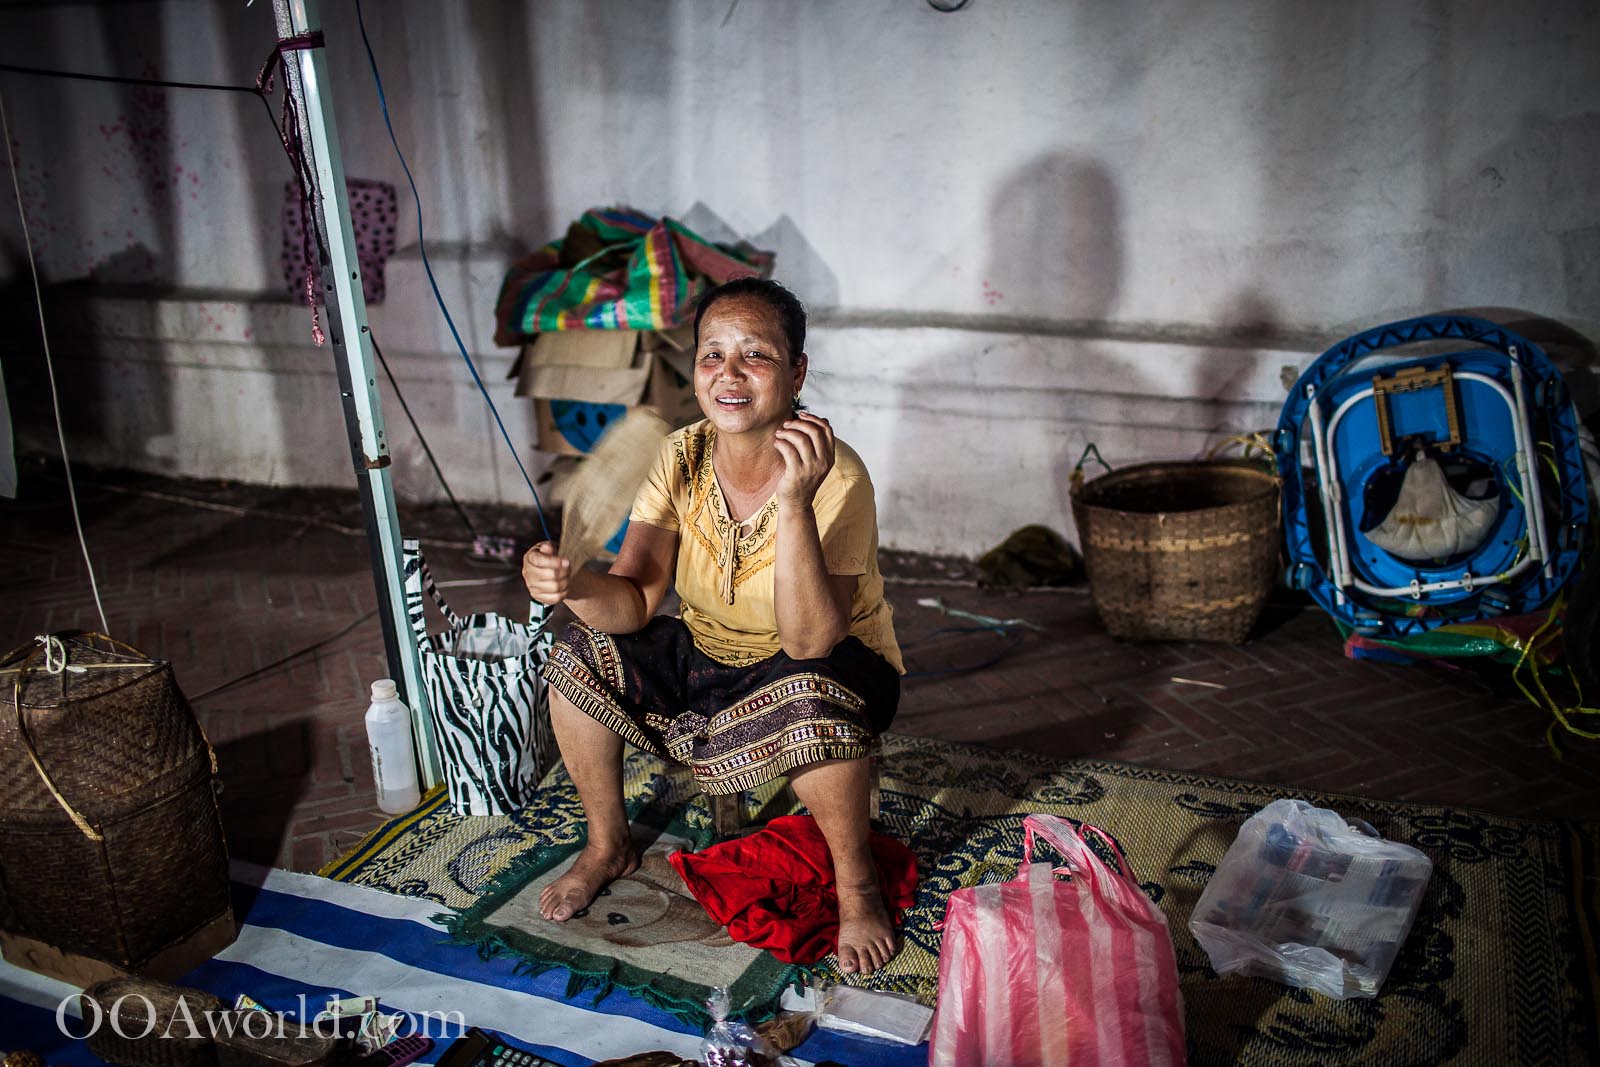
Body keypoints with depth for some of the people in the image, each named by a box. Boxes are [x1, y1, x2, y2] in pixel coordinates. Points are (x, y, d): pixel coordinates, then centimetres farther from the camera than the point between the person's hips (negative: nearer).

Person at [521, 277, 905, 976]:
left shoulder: (835, 477, -27)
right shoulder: (683, 459, -12)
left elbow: (809, 640, -36)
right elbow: (635, 601, -17)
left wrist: (793, 501, -47)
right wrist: (573, 586, -41)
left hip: (825, 662, -5)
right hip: (708, 656, 5)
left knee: (811, 698, -38)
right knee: (581, 656, -14)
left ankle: (856, 885, -9)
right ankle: (609, 846, 10)